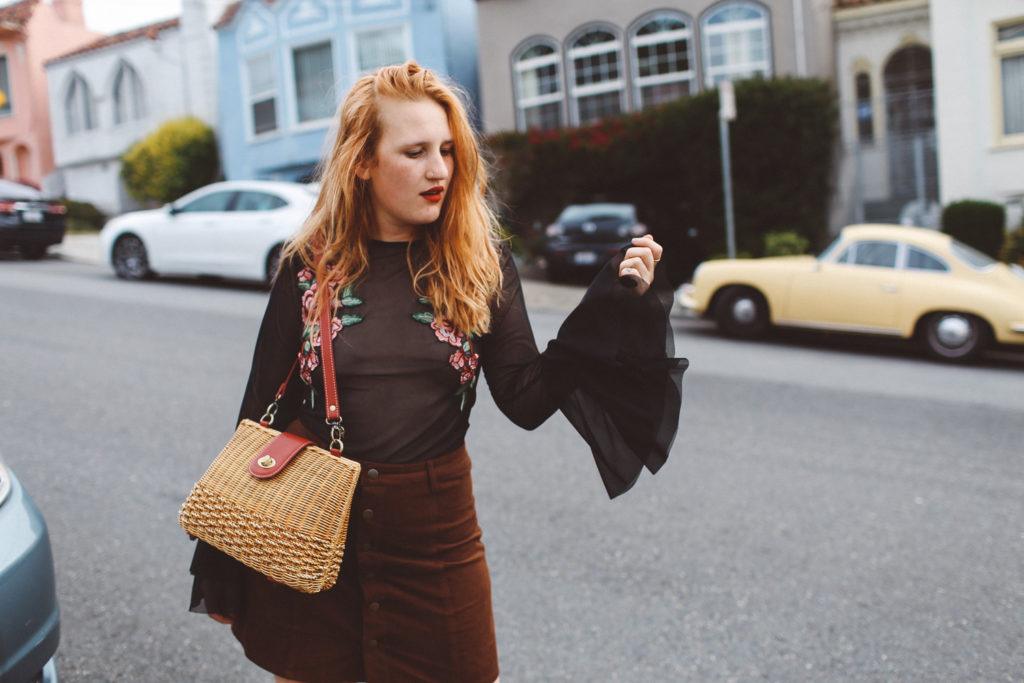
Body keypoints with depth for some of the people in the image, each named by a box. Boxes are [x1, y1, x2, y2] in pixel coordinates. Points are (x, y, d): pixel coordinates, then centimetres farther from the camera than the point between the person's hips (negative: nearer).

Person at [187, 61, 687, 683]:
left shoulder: (482, 265, -3)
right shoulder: (311, 266, -5)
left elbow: (527, 401, -8)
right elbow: (261, 410, 1)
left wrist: (616, 302, -19)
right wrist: (226, 571, 4)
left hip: (435, 531, 0)